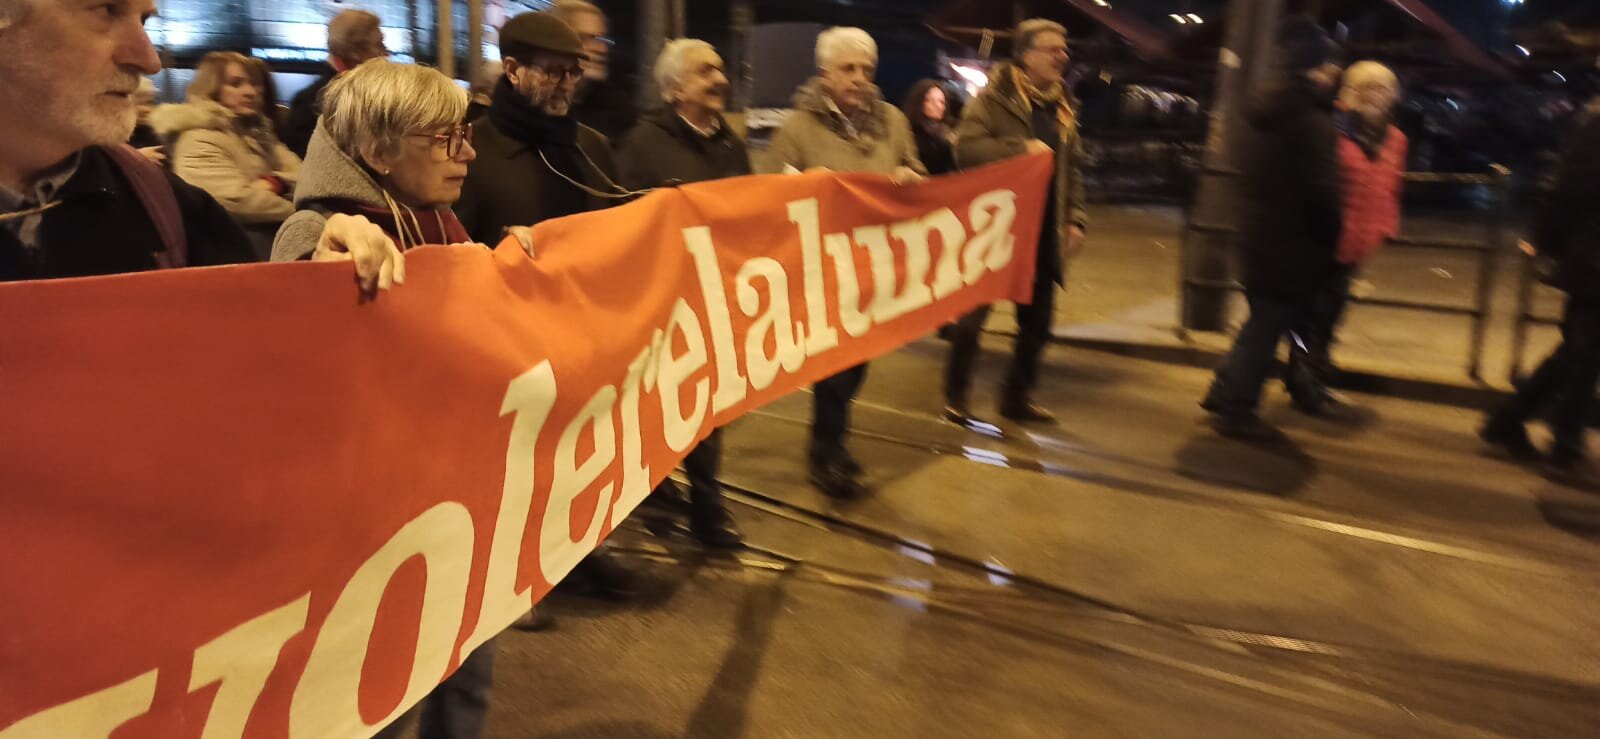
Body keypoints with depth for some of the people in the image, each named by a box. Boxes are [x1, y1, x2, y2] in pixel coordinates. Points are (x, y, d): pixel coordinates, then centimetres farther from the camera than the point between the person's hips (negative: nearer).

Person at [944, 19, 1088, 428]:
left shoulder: (1062, 106, 12)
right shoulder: (994, 97, -8)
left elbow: (1072, 166, 15)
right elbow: (965, 148, -19)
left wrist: (1075, 218, 6)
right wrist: (1020, 148, -26)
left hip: (1043, 231, 6)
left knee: (1037, 318, 10)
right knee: (972, 313, 2)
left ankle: (1018, 396, 25)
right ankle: (956, 396, 16)